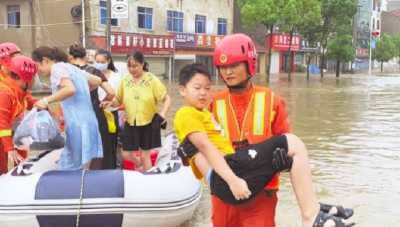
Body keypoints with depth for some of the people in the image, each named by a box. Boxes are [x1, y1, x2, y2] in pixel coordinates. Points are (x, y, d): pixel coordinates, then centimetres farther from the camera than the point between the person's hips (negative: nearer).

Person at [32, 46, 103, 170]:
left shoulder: (57, 68, -5)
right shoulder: (71, 67, 20)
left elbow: (70, 89, -24)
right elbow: (98, 81, 24)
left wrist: (46, 100, -17)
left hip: (78, 124, -9)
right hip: (87, 121, 9)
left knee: (76, 171, -3)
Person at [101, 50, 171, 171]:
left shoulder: (153, 80, -9)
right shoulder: (124, 80, 0)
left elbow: (167, 99, -9)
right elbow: (119, 100, 6)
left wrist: (163, 113, -26)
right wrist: (110, 103, -16)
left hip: (148, 123, -3)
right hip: (131, 124, 3)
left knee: (145, 155, 5)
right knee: (126, 154, 9)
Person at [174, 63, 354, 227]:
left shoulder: (206, 115, 32)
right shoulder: (186, 114, 2)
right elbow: (205, 146, -11)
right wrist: (232, 180, -21)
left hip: (226, 179, 10)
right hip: (222, 179, -10)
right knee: (292, 144, -11)